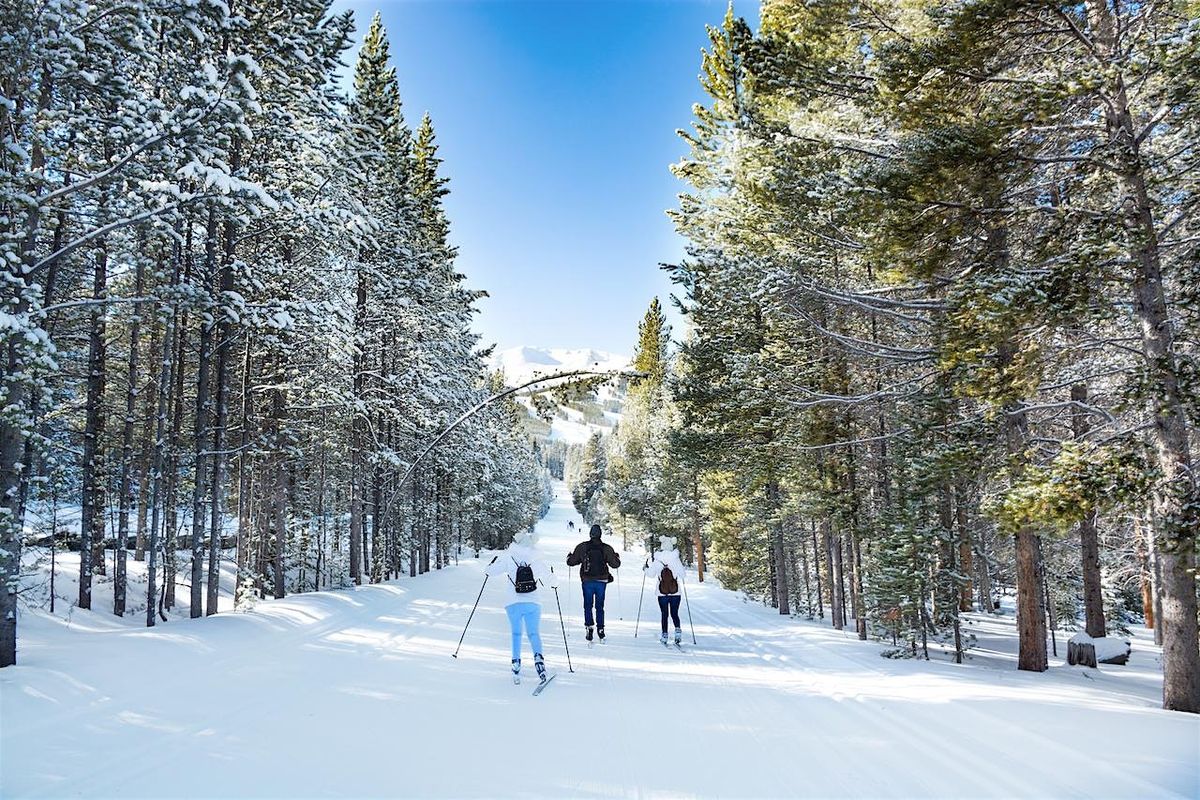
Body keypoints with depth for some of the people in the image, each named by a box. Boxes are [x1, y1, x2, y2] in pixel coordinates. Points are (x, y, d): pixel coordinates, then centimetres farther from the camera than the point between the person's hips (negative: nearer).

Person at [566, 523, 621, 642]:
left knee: (588, 605, 8)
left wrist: (569, 556, 24)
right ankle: (600, 629, 13)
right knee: (600, 606, 13)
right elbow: (615, 564, 2)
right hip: (601, 581, 1)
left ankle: (589, 627, -7)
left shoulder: (581, 547, -4)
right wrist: (617, 557, 23)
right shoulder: (606, 548, -4)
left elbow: (571, 562, 1)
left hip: (587, 581, -1)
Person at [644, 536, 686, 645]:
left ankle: (664, 635, 7)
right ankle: (678, 630, -9)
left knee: (664, 614, 10)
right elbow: (682, 574, -5)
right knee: (674, 614, 12)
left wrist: (645, 568, 20)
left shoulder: (657, 560, -7)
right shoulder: (676, 559, -7)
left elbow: (651, 574, 0)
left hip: (662, 593, 0)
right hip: (675, 592, 0)